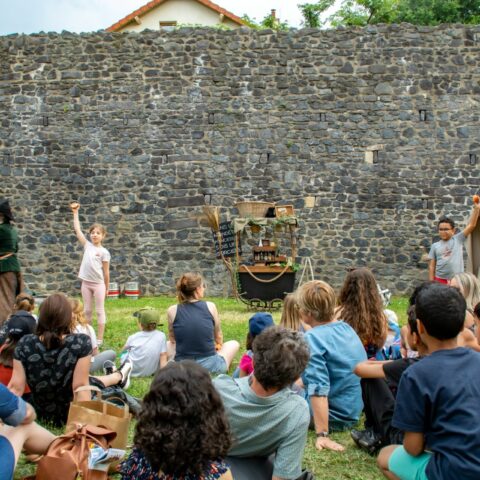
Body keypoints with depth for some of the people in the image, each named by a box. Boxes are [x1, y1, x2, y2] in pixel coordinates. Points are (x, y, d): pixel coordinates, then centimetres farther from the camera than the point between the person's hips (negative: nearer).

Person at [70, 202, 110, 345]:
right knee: (87, 310, 12)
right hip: (86, 283, 4)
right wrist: (75, 213, 2)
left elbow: (106, 271, -2)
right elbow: (77, 229, 3)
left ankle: (99, 339, 6)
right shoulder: (87, 245, 5)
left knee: (99, 311, 3)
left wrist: (106, 288, 0)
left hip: (98, 284, -4)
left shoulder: (104, 252, -5)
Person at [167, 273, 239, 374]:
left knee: (168, 345, 34)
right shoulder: (210, 306, -4)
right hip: (210, 366, -1)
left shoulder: (172, 311, -3)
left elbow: (172, 340, 9)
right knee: (234, 344, 27)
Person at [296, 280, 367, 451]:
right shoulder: (346, 327, 1)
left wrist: (322, 435, -31)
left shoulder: (313, 338, -24)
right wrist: (302, 384, 26)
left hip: (335, 415, -8)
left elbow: (319, 389, -30)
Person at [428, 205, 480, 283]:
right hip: (440, 280, 1)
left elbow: (471, 225, -2)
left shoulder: (458, 239, 5)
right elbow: (431, 266, 5)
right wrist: (431, 283, -1)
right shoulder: (435, 246, 7)